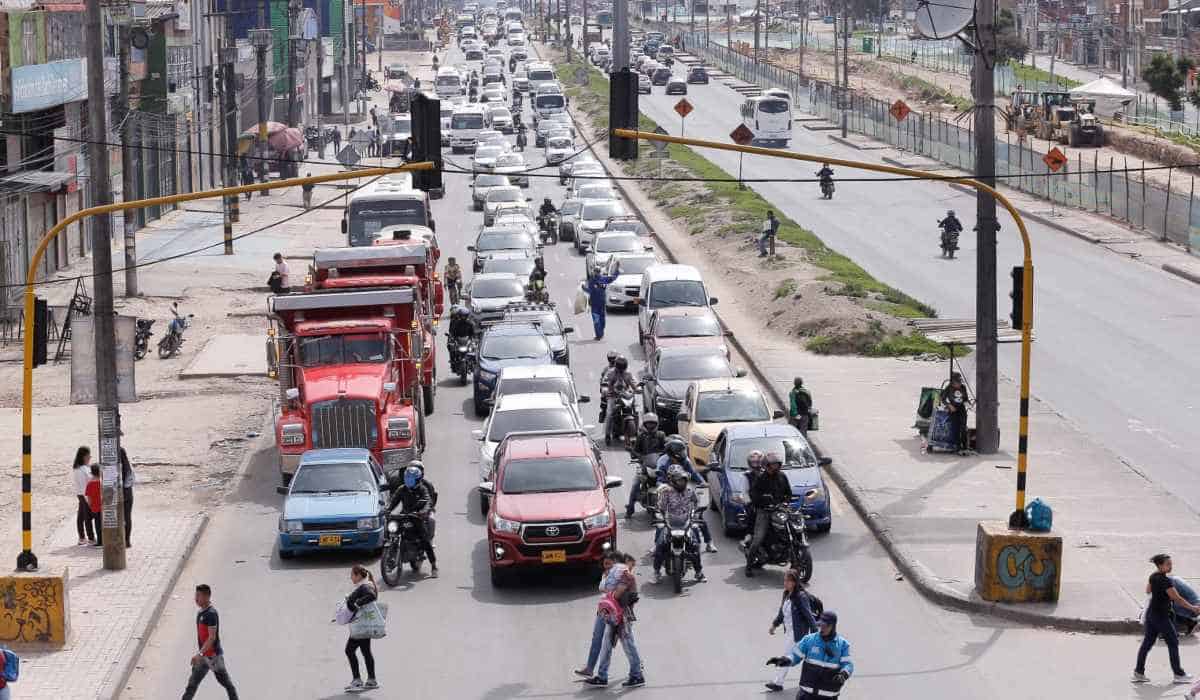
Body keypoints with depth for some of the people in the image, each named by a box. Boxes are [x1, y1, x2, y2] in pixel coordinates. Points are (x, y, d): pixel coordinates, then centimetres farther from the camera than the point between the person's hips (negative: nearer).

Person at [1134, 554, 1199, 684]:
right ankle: (1179, 674, 9)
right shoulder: (1165, 580, -22)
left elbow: (1148, 590, 25)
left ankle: (1138, 673, 11)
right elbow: (1177, 599, -22)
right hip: (1161, 615, -8)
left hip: (1150, 613, 9)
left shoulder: (1153, 576, 5)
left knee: (1147, 642, 11)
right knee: (1173, 643, 3)